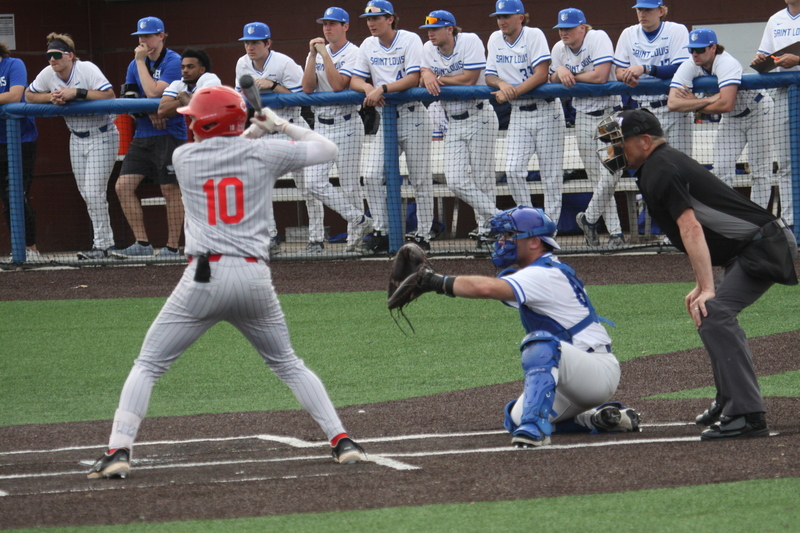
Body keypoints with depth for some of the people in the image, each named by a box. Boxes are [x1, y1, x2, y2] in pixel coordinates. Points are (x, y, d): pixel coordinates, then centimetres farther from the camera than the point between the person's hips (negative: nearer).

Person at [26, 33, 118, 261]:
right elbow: (29, 96, 6)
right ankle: (107, 242, 16)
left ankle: (102, 245, -9)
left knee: (94, 192, -14)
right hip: (77, 138, 7)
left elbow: (109, 95, -31)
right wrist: (50, 97, -13)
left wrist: (76, 92, -33)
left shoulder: (87, 69, -22)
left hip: (101, 137, -7)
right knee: (86, 194, 8)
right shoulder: (48, 75, -4)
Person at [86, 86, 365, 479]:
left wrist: (251, 132, 27)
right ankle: (341, 442, 12)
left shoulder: (184, 158, 4)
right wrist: (282, 127, 23)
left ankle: (119, 451, -10)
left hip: (204, 276, -2)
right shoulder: (262, 154, 4)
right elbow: (326, 150, 16)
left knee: (148, 365, 5)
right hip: (255, 278, 2)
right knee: (287, 364, 20)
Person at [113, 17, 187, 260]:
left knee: (171, 190, -3)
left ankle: (172, 248, 4)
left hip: (168, 133, -7)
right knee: (123, 185, -2)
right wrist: (149, 112, -14)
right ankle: (142, 244, 4)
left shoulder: (173, 61, -9)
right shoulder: (135, 65, 12)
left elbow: (154, 92, -20)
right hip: (142, 136, 7)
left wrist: (141, 61, -13)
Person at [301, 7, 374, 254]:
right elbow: (307, 88, 0)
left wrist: (325, 54, -17)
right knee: (314, 182, -6)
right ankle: (359, 220, 1)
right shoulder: (317, 53, 12)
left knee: (350, 185, -2)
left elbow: (338, 85, -19)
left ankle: (355, 236, 7)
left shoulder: (353, 53, -5)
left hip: (346, 124, -6)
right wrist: (313, 55, -7)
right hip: (320, 125, 6)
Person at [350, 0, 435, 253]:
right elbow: (355, 80, 8)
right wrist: (368, 88, -15)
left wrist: (383, 88, -27)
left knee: (420, 179, -3)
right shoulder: (368, 46, 10)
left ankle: (423, 235, 2)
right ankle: (382, 233, 2)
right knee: (372, 176, -5)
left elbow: (413, 78, -17)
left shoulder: (410, 40, -7)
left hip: (413, 116, -5)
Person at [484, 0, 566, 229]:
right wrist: (502, 84, -15)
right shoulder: (495, 40, 6)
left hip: (546, 110, -5)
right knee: (513, 171, -9)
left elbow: (541, 74, -18)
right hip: (518, 114, 5)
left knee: (551, 174, -3)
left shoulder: (534, 35, -10)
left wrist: (514, 91, -25)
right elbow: (490, 76, 8)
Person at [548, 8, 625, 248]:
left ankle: (589, 219, 9)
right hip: (584, 118, 5)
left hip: (611, 113, -5)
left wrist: (572, 75, -9)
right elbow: (553, 81, 13)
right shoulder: (559, 49, 5)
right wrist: (560, 72, -9)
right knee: (599, 180, 3)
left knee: (610, 176, -12)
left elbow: (600, 76, -22)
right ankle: (615, 232, 8)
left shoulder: (598, 38, -12)